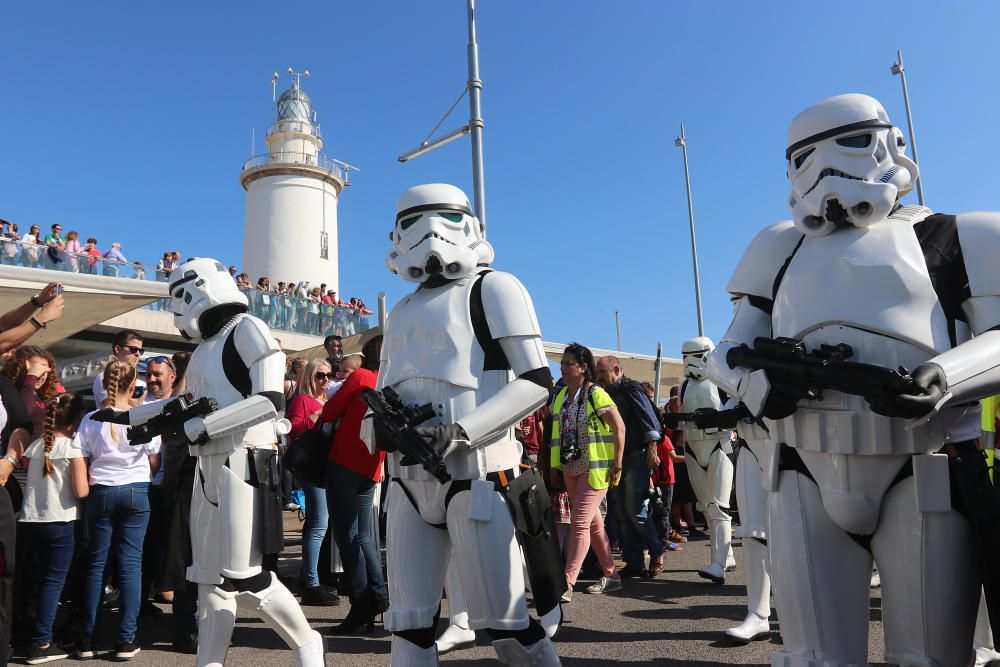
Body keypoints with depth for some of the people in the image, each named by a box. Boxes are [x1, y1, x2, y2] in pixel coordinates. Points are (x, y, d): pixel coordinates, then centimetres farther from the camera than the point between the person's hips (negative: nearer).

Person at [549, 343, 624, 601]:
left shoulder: (596, 395, -12)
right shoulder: (560, 397, 9)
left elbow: (620, 427, -12)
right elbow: (557, 432, 16)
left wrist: (617, 464, -14)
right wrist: (556, 466, 12)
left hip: (595, 469, -8)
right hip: (571, 469, 8)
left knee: (580, 523, -11)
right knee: (593, 523, 14)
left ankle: (567, 584, -9)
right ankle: (611, 575, 27)